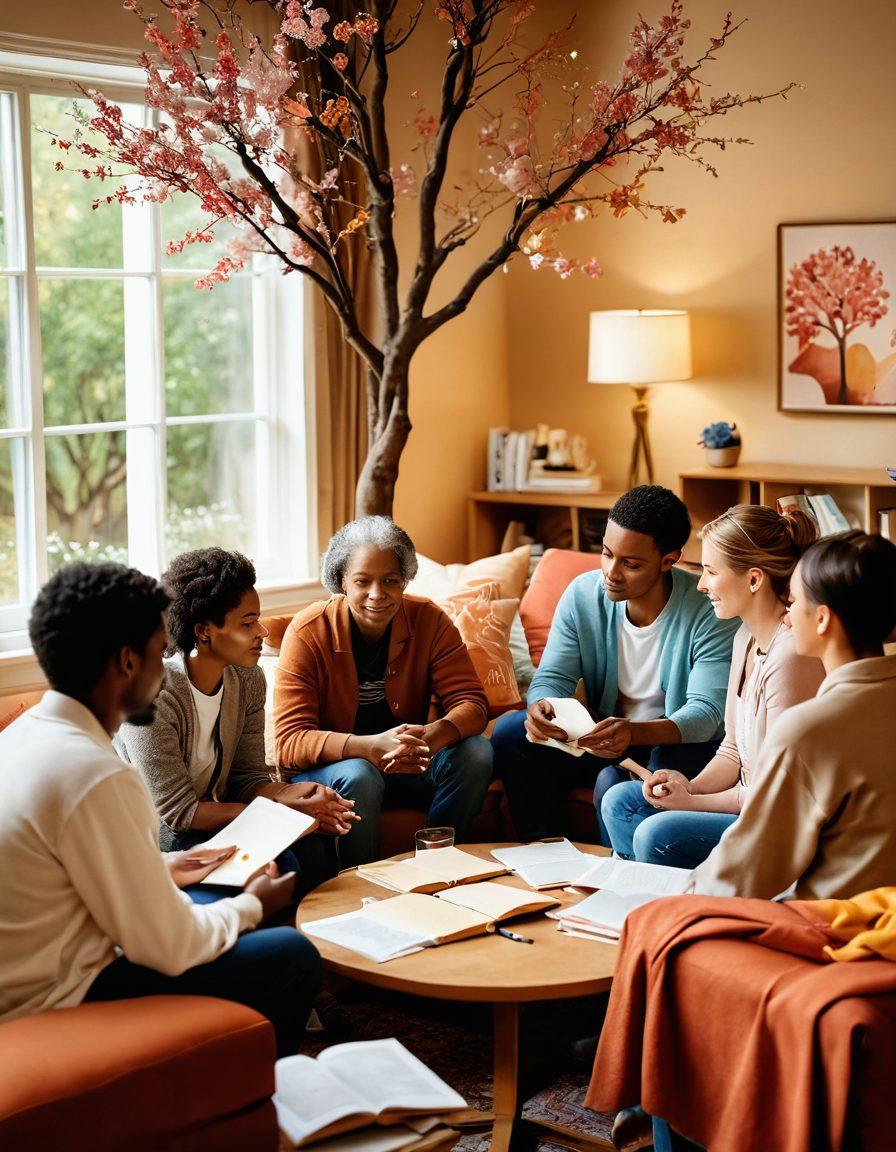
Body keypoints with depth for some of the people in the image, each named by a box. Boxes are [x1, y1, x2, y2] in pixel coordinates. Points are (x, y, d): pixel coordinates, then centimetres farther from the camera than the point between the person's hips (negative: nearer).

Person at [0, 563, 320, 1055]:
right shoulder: (95, 777, -27)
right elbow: (169, 949, -20)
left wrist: (160, 868, 17)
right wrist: (253, 905, -2)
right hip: (56, 1005, -10)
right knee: (293, 957, -4)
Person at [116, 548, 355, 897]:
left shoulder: (248, 680, -1)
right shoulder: (154, 696, -24)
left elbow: (247, 778, 2)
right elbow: (179, 811, -24)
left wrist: (294, 794, -22)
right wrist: (287, 811, -27)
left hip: (210, 815, 7)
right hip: (158, 832, -7)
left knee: (314, 844, -18)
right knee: (277, 864, -28)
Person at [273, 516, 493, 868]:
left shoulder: (428, 620, -8)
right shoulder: (308, 633, -18)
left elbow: (471, 701, -10)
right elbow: (289, 741, -24)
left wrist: (436, 734, -36)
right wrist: (372, 746, -41)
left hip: (404, 760, 4)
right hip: (328, 765, -3)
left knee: (476, 753, -20)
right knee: (359, 777, -35)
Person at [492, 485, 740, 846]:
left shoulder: (709, 611, -21)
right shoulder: (583, 594, -7)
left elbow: (706, 712, -26)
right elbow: (553, 676, -4)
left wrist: (634, 733, -45)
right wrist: (540, 706, -31)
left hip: (680, 744, -5)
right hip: (604, 736, 5)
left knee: (614, 781, -36)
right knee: (510, 731, -17)